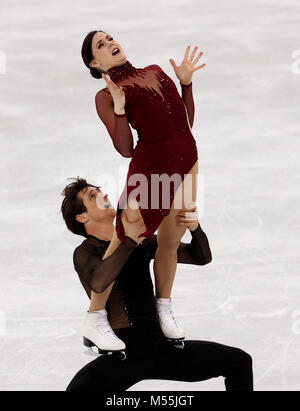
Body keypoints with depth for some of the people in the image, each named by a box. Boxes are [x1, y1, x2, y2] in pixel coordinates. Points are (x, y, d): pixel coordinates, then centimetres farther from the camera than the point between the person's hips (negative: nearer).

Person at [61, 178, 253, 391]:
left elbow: (202, 257, 11)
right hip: (122, 356, -6)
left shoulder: (143, 241, 11)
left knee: (239, 361, 2)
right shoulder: (85, 253, -7)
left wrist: (195, 227, -10)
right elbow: (98, 283, -32)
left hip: (162, 347, 6)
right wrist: (130, 240, -27)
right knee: (77, 390, -36)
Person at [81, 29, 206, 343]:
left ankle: (163, 310, 29)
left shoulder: (156, 71, 18)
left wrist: (186, 82, 12)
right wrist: (119, 108, -18)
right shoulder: (106, 96, 1)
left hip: (187, 163, 6)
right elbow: (125, 149, -8)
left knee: (170, 242, 14)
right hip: (151, 168, -5)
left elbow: (186, 122, 18)